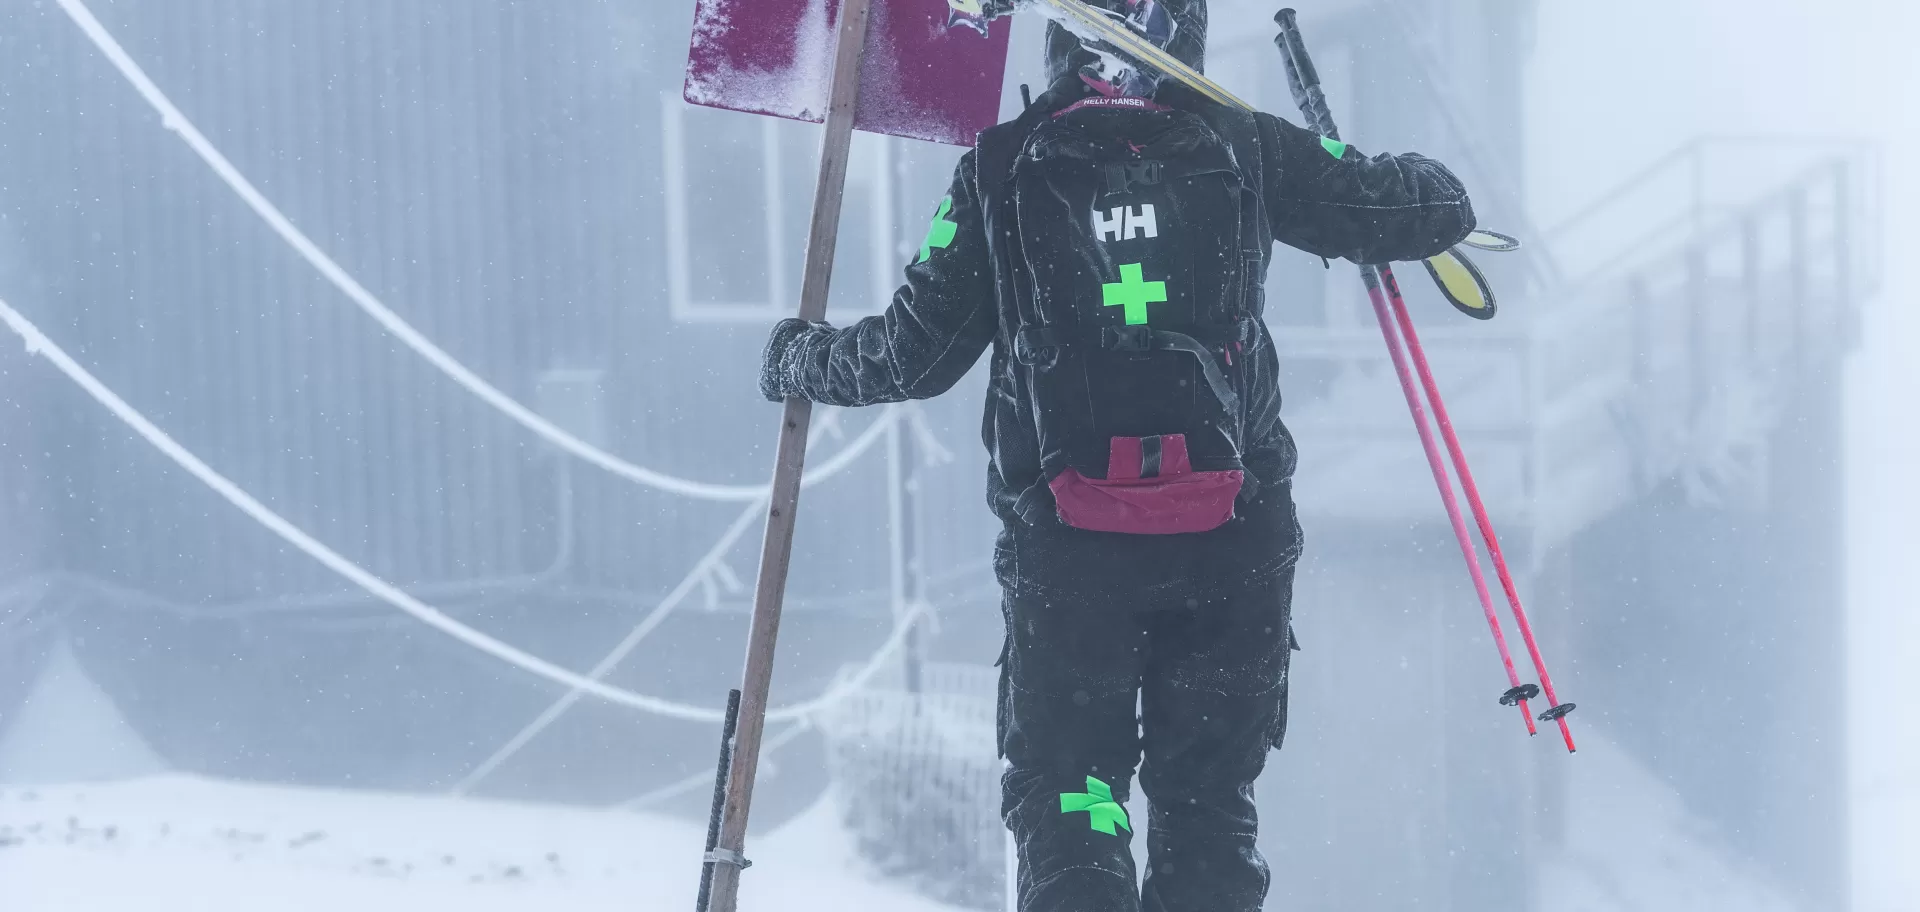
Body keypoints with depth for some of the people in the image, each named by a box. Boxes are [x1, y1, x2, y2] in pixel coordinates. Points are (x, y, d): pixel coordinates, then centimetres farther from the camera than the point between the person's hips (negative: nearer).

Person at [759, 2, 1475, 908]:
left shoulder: (1002, 170, 0)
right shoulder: (1246, 150, 2)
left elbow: (915, 353, 4)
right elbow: (1409, 210, 6)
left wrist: (800, 361, 23)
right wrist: (1434, 195, 30)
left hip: (1065, 543, -1)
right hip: (1232, 539, 1)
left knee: (1063, 798, 7)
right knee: (1208, 802, 12)